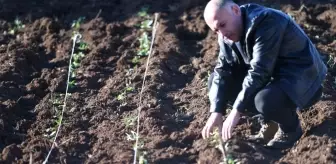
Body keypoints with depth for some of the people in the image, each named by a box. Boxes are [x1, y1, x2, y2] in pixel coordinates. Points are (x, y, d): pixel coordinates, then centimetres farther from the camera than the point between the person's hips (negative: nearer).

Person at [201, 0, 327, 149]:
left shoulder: (265, 22, -28)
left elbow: (259, 72, -32)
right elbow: (223, 70, -5)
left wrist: (237, 110, -31)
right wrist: (216, 112, -16)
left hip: (302, 77, -8)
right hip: (273, 76, 9)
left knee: (265, 100, -38)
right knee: (216, 81, -1)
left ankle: (291, 129, -3)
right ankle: (269, 124, 7)